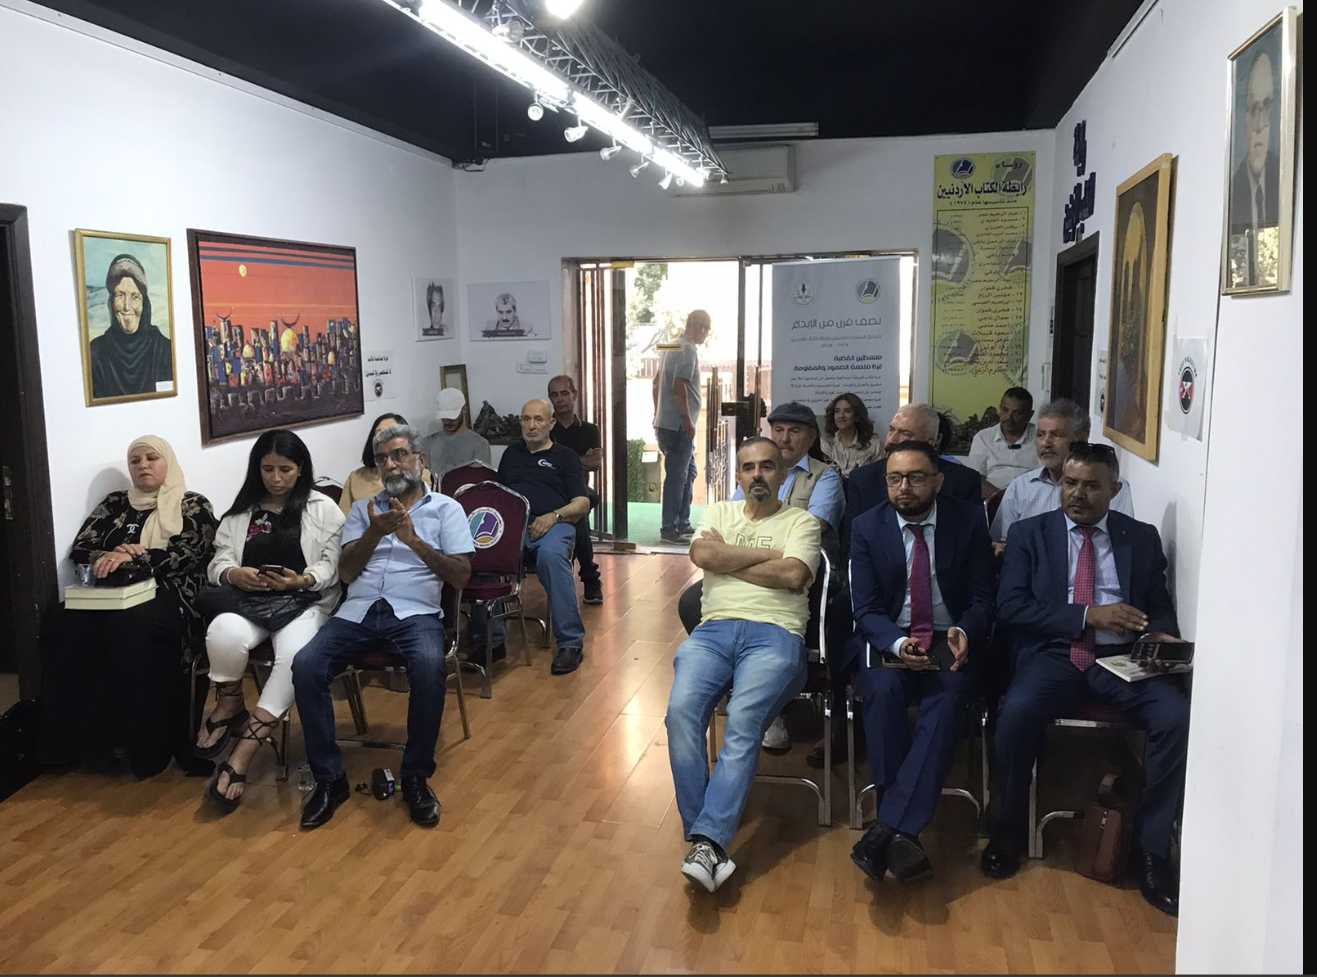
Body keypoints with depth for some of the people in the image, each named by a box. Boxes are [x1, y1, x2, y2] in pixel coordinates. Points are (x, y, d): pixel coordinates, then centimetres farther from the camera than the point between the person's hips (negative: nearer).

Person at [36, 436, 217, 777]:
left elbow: (186, 556, -6)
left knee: (131, 626, -38)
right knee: (64, 623, -28)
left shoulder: (193, 506, 9)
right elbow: (79, 550, 12)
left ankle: (147, 746, -29)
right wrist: (109, 557, -10)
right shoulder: (115, 503, 21)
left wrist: (131, 559, -17)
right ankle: (81, 739, -22)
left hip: (168, 595, -4)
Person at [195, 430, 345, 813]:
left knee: (295, 655, -36)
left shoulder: (323, 508, 9)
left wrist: (301, 580, -18)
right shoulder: (240, 511, 18)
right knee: (224, 633, -36)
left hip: (305, 602, -2)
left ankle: (239, 759, -33)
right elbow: (218, 562, 11)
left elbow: (332, 563, 2)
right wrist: (234, 574, -13)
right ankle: (229, 707, -4)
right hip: (249, 601, 2)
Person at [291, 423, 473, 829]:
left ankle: (416, 777, -17)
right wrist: (374, 533, -9)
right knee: (305, 665, -25)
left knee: (429, 666, -36)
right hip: (358, 611, 3)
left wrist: (413, 539, -12)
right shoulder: (362, 508, 20)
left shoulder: (445, 508, 11)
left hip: (415, 612, -3)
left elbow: (460, 576, 0)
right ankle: (328, 777, -11)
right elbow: (345, 572, 8)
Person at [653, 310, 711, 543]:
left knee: (689, 472, 17)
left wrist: (658, 413, 26)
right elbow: (678, 386, -23)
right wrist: (687, 420, -18)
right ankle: (669, 529, -1)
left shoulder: (673, 346, 17)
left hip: (665, 421, 10)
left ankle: (682, 524, 22)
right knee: (677, 476, -5)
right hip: (678, 425, -10)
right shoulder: (688, 350, -14)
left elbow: (657, 382, 22)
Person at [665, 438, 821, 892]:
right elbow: (702, 555, 2)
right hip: (714, 630, 2)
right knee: (681, 709, -26)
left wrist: (727, 559, 2)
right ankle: (705, 838, -22)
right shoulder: (718, 512, 24)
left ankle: (708, 841, -30)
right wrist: (769, 553, 2)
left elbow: (794, 576, -5)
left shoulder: (802, 521, 14)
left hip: (775, 634, -2)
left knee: (742, 720, -28)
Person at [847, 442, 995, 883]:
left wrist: (964, 632, -21)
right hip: (888, 644, 0)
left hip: (950, 646, 0)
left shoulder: (968, 521, 1)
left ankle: (886, 829, -37)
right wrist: (897, 644, -24)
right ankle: (902, 835, -31)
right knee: (882, 690, -33)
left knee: (948, 697, -33)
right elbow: (866, 610, -3)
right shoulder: (867, 527, 1)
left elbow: (982, 599, 2)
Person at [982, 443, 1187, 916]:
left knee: (1177, 717, -27)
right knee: (1016, 712, -32)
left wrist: (1162, 636, -11)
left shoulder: (1142, 538, 15)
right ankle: (1008, 831, -8)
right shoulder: (1030, 534, 9)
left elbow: (1161, 609, 13)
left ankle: (1152, 853, -12)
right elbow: (1010, 606, -3)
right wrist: (1087, 615, -13)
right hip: (1054, 655, -2)